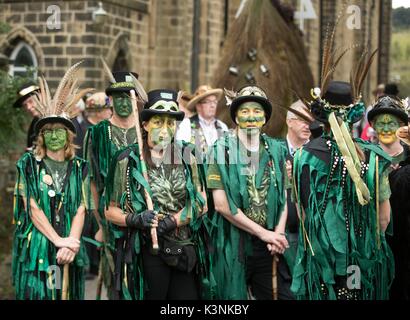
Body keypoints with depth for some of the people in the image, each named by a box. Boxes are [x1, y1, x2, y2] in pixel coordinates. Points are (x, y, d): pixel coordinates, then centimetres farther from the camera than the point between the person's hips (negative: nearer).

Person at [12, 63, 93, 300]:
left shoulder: (79, 168, 9)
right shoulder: (29, 164, 2)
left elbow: (81, 210, 2)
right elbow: (33, 208, -6)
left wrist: (70, 244, -13)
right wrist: (58, 241, -15)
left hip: (70, 251, 2)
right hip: (36, 250, -2)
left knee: (68, 294, 4)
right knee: (37, 294, -4)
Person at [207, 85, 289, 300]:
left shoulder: (276, 150, 8)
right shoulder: (222, 150, -4)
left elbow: (283, 198, 9)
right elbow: (221, 204, -11)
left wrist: (278, 233, -9)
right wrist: (263, 233, -12)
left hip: (268, 246, 3)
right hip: (234, 244, -3)